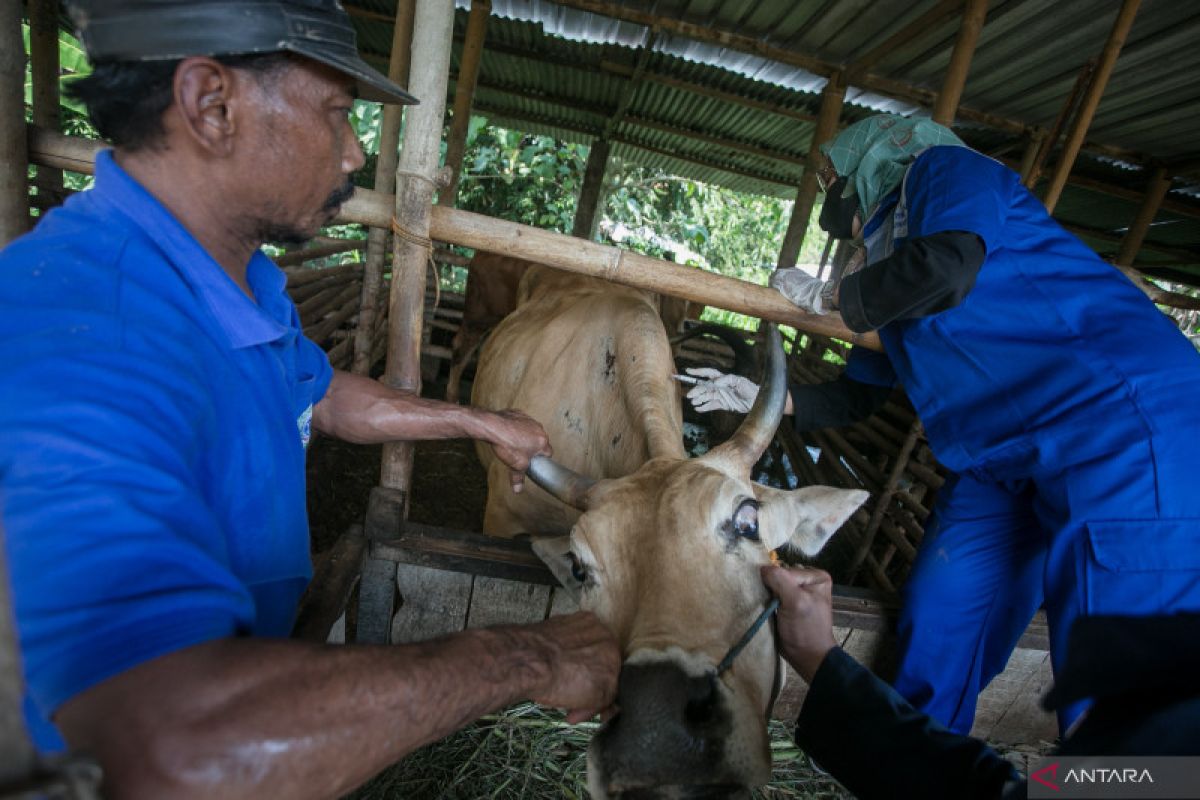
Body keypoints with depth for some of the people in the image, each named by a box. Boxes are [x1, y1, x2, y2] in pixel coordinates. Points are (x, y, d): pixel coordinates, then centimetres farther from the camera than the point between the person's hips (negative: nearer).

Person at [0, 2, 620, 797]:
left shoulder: (245, 276, -5)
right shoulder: (73, 338, -40)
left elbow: (324, 398, 11)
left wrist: (481, 422, 10)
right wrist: (529, 659, -40)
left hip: (261, 633, 8)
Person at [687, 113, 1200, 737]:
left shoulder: (942, 168, 1)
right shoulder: (888, 262, 23)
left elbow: (947, 269, -22)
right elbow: (855, 397, 28)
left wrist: (825, 297, -5)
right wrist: (759, 394, 20)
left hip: (1122, 423, -9)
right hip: (1004, 463, 9)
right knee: (932, 638, 9)